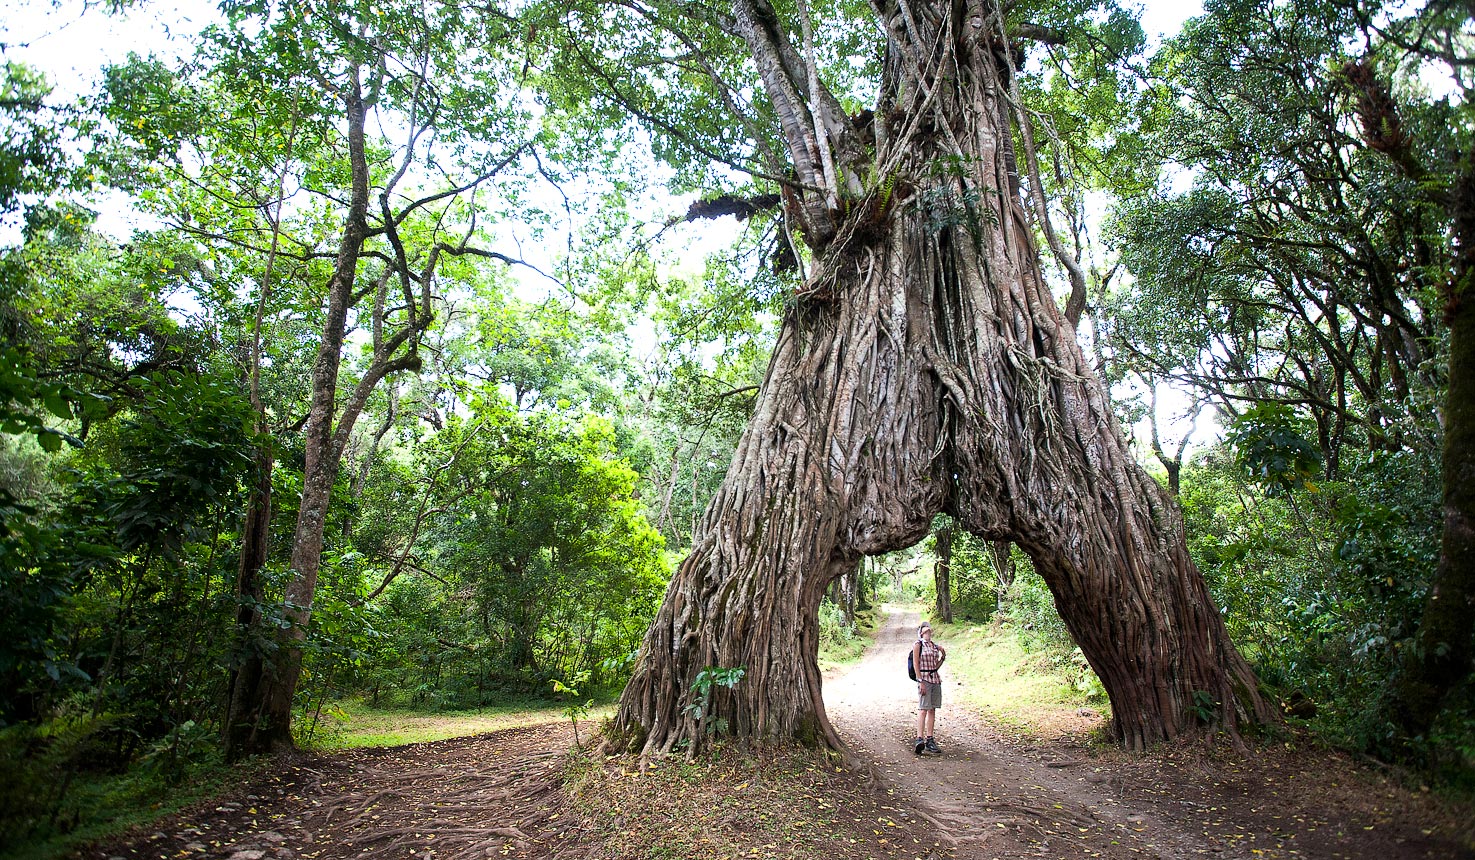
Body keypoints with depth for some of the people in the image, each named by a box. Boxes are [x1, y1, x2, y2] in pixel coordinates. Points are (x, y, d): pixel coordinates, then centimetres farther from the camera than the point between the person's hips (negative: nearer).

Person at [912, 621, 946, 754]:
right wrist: (921, 682, -15)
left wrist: (943, 657, 3)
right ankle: (919, 739, -18)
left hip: (935, 679, 7)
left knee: (932, 710, 7)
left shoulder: (935, 646, 16)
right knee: (923, 709, -13)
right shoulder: (918, 644, -2)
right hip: (924, 678, -7)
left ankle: (930, 740, 11)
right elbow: (916, 663, -8)